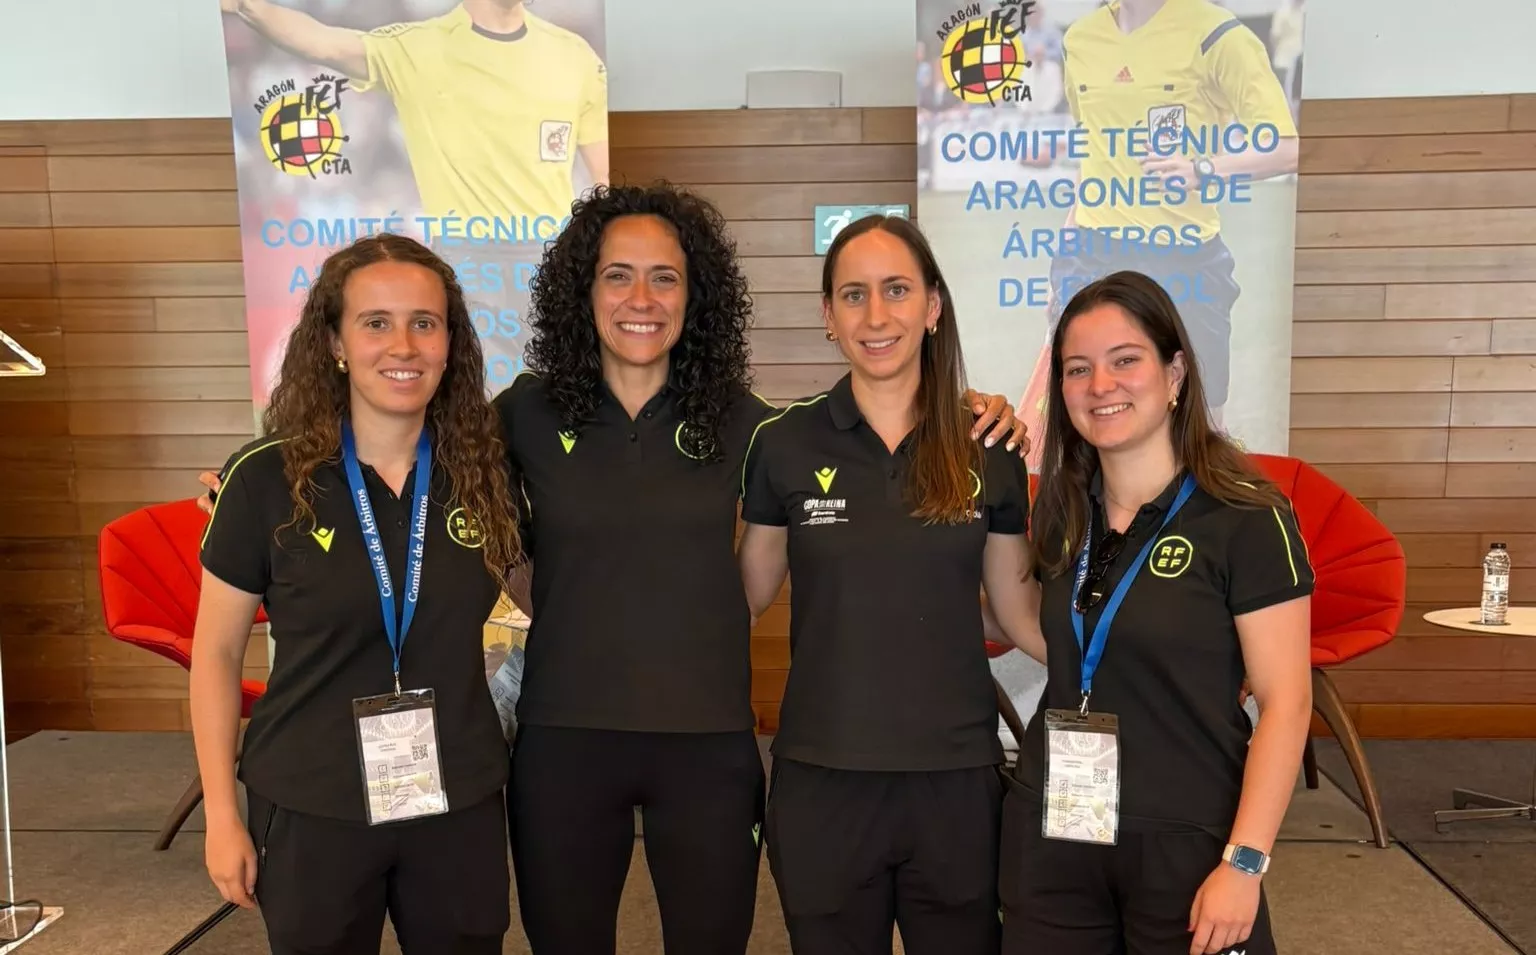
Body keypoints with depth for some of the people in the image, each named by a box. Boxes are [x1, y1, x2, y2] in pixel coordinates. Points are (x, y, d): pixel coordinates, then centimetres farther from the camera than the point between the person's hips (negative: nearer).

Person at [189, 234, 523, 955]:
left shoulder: (484, 469, -5)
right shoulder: (266, 477, -11)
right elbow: (217, 652, -3)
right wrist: (222, 814, -2)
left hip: (459, 802, 2)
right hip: (309, 810, -2)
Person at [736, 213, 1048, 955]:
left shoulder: (988, 453, -1)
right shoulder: (783, 444, -5)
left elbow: (1020, 614, 7)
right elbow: (746, 597, 4)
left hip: (956, 780, 1)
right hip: (822, 781, -1)